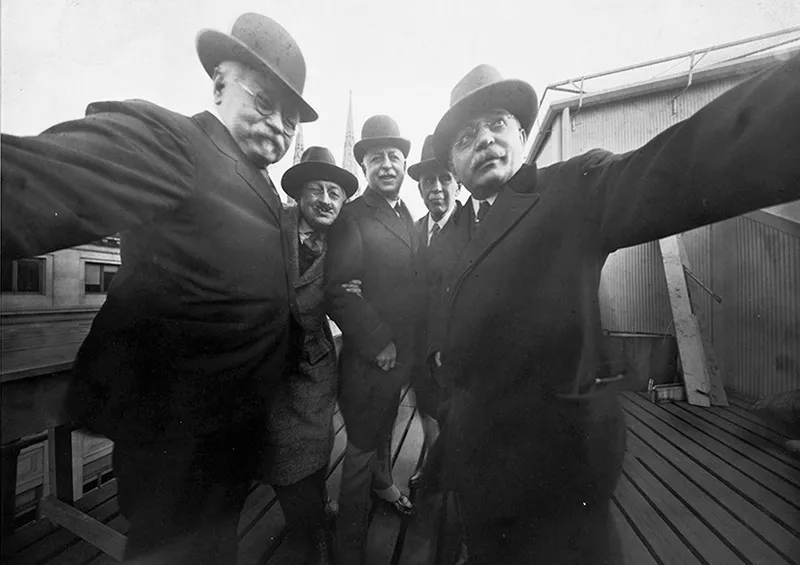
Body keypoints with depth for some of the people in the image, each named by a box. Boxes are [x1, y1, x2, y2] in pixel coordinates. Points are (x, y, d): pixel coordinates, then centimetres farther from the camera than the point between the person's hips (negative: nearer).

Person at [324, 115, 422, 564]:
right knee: (362, 446, 11)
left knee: (385, 425, 28)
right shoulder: (353, 217, -13)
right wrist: (378, 343, -19)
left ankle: (384, 481, 56)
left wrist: (414, 343, 9)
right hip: (370, 357, -7)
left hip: (404, 353, 7)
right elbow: (338, 291, -22)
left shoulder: (407, 216, 11)